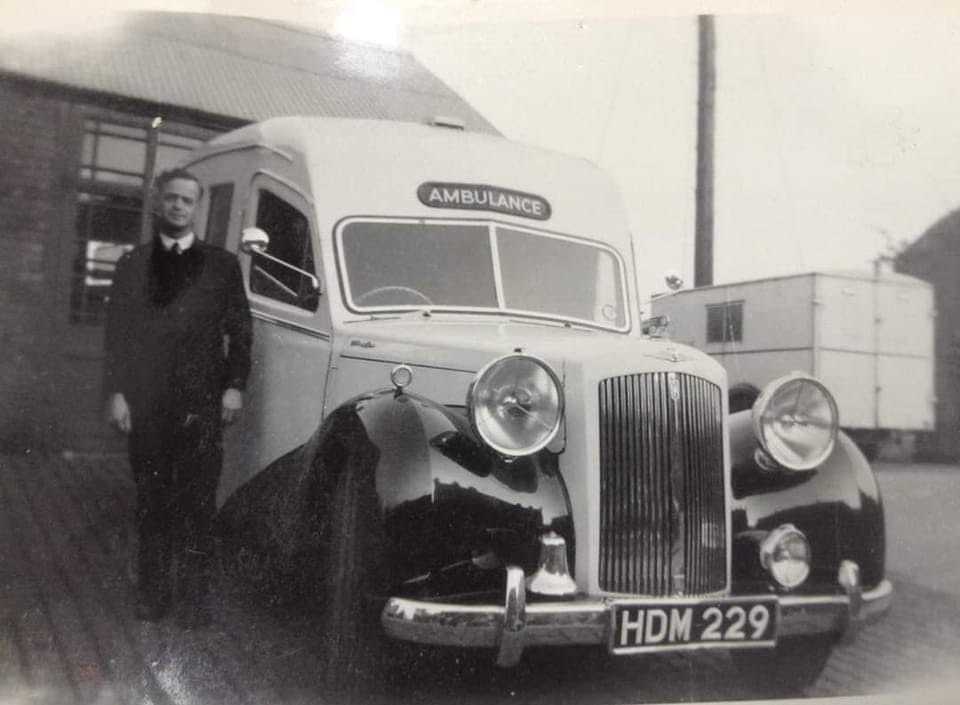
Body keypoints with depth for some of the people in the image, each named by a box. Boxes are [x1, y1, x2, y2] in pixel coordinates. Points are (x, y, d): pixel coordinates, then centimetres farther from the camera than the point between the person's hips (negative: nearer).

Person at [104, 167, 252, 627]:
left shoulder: (221, 265, 8)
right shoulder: (132, 264, 12)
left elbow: (239, 330, 6)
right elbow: (116, 333, 9)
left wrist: (234, 386, -4)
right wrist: (115, 392, 1)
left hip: (202, 403, -1)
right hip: (145, 403, 2)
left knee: (197, 503, 0)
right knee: (151, 501, 8)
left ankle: (193, 597, 8)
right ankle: (152, 593, 18)